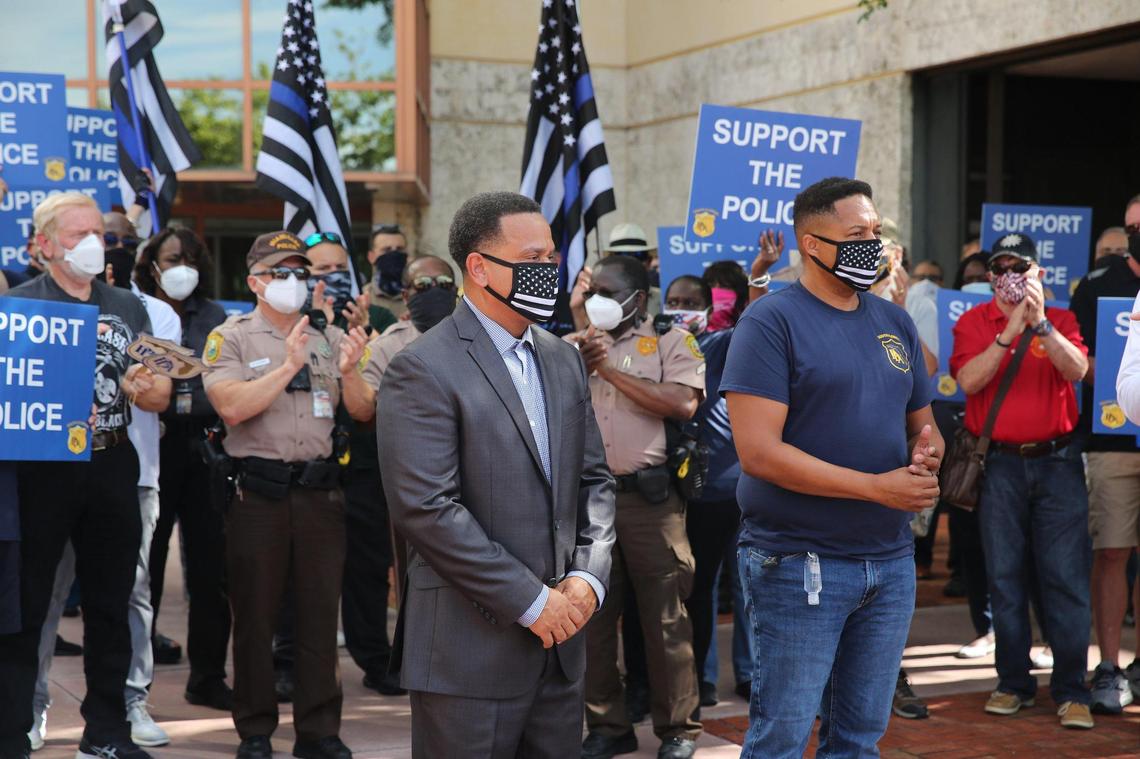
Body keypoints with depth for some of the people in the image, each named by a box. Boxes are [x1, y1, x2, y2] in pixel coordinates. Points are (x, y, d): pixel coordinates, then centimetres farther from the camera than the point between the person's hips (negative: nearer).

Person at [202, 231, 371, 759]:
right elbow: (231, 406, -14)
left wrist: (348, 372, -11)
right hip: (258, 491, -3)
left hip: (320, 491, 3)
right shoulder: (230, 338, 2)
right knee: (255, 613, 4)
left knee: (321, 611, 5)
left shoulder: (329, 339, 11)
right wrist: (289, 366, -17)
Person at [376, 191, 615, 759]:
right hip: (471, 651, -7)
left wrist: (588, 576, -1)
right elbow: (428, 508, -18)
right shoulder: (423, 370, -11)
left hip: (559, 641, 7)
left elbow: (594, 481, 16)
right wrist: (531, 602, -16)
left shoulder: (563, 360, 13)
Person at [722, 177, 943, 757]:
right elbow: (758, 451, -18)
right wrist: (877, 487, -19)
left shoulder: (895, 322, 12)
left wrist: (926, 455, -5)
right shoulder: (772, 321, -9)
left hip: (892, 562, 6)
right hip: (799, 566, -6)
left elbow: (922, 426, 21)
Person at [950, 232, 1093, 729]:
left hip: (1057, 460, 0)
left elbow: (1077, 370, -9)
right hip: (1000, 464, 0)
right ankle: (1013, 683, 15)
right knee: (1005, 577, 5)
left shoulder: (1060, 319, 8)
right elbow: (968, 380, -10)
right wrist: (1010, 331, -15)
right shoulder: (973, 322, 6)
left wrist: (1039, 323, -18)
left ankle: (1071, 691, 1)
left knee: (1066, 577, -3)